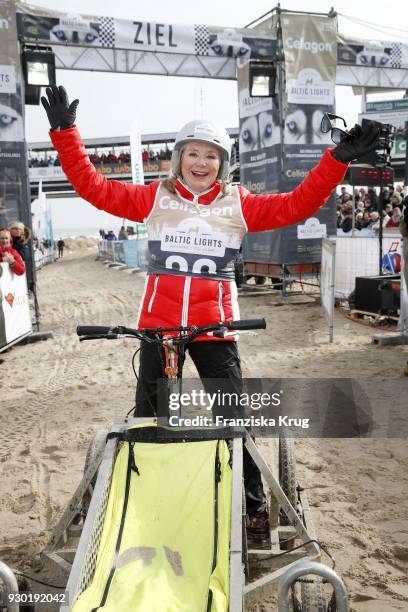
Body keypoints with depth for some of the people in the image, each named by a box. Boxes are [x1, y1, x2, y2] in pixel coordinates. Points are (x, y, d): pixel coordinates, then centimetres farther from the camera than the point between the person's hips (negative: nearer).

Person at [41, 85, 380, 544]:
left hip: (214, 325, 0)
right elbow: (93, 186, 3)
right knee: (148, 416, 11)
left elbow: (297, 204, 0)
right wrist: (66, 132, -3)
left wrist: (337, 160, -7)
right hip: (158, 323, 1)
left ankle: (255, 503, 22)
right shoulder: (154, 198, 5)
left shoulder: (238, 204, 4)